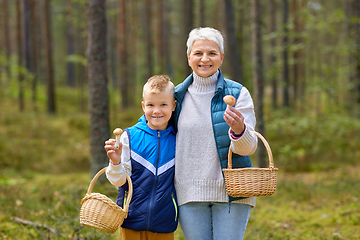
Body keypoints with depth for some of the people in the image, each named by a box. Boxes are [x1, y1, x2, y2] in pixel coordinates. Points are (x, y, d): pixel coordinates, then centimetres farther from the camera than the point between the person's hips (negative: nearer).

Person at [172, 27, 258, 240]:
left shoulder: (237, 93, -2)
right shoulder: (178, 95, 6)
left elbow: (248, 148, -10)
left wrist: (239, 130, -30)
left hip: (230, 192, -2)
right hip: (190, 194, 2)